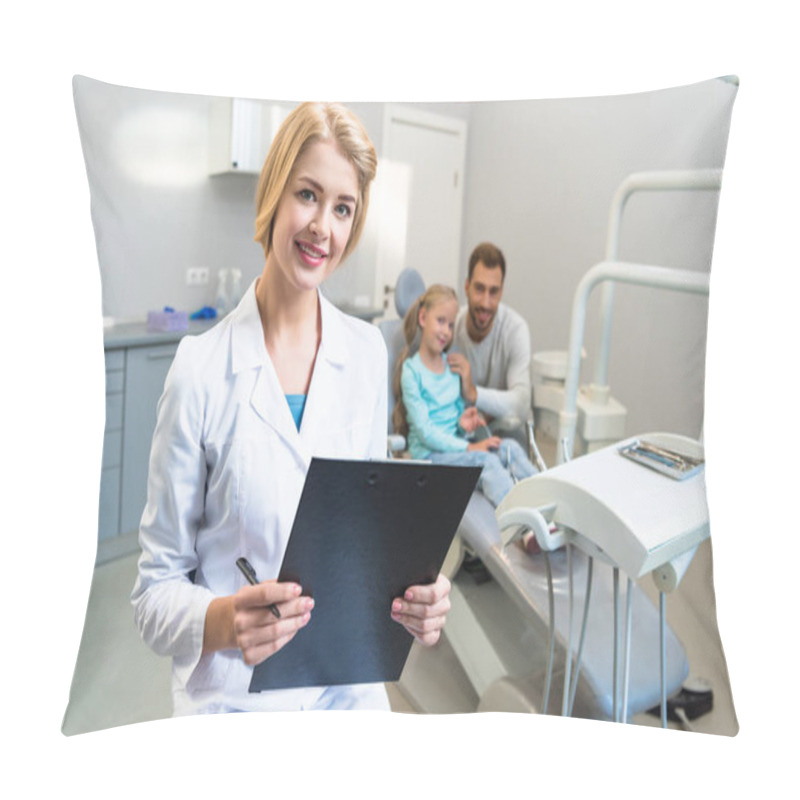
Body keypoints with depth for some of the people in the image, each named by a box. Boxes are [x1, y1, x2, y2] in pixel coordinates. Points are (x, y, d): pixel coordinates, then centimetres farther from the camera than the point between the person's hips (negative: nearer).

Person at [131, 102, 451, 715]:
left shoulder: (368, 353, -4)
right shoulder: (201, 371, -16)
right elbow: (156, 589, -11)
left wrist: (415, 594, -14)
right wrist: (222, 621, -31)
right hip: (237, 697, -3)